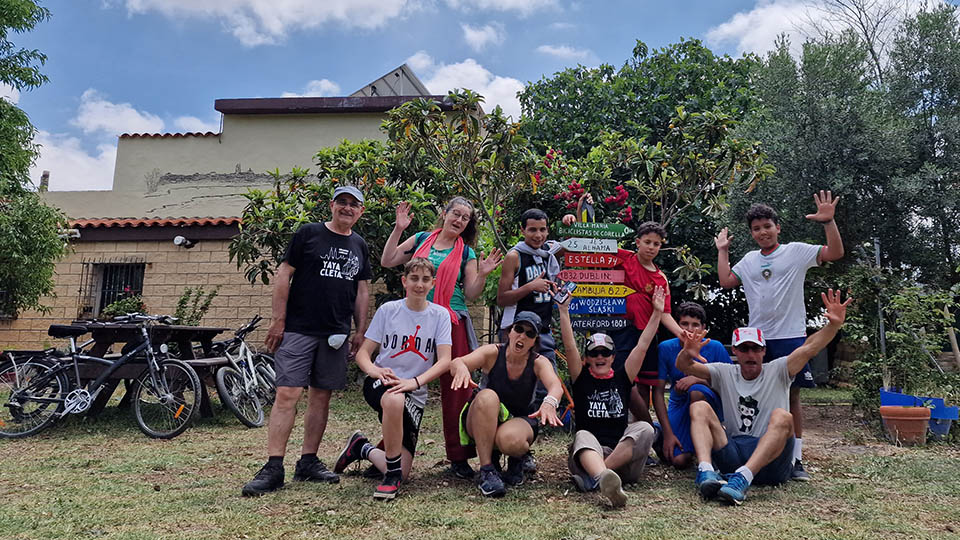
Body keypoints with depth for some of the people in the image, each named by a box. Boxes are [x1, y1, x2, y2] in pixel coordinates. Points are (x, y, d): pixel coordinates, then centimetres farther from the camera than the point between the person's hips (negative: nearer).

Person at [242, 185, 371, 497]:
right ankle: (273, 468, -6)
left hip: (335, 334, 5)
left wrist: (361, 331, 10)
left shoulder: (359, 246, 15)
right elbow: (284, 275, -1)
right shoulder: (309, 234, 1)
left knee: (321, 397, 8)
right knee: (287, 394, -10)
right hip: (298, 329, -4)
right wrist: (278, 320, -8)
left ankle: (308, 462, 17)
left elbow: (362, 290, 17)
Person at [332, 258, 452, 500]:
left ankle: (363, 448, 25)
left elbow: (444, 361, -12)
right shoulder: (388, 310, -2)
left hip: (415, 394, 2)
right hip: (380, 384, -2)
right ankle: (392, 475, -20)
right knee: (395, 399, -41)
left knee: (401, 472, -6)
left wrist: (415, 381, -29)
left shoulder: (439, 315, -1)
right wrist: (375, 370, -25)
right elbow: (362, 353, -2)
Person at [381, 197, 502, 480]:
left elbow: (471, 294, 5)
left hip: (451, 322, -1)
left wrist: (482, 274, -11)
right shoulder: (421, 239, 13)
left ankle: (458, 456, 7)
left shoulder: (466, 253, 10)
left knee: (455, 388, -2)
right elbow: (387, 261, 9)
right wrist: (398, 229, 3)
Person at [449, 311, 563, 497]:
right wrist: (461, 368, -55)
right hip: (482, 425, 0)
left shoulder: (539, 362, -8)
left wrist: (549, 403, -54)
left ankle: (516, 460, 3)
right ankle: (487, 469, -24)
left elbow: (555, 385, -29)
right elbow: (456, 363, -28)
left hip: (519, 421, 0)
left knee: (510, 440, -37)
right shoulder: (493, 353, -12)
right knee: (487, 396, -34)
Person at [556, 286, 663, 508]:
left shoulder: (622, 378, 14)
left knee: (645, 429, -25)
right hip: (587, 452, -2)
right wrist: (564, 309, -11)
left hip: (624, 458, 2)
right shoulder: (582, 379, 9)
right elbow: (570, 347, -3)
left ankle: (593, 476, -36)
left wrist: (657, 312, 3)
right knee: (583, 436, -33)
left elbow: (642, 346, 8)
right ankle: (604, 479, -67)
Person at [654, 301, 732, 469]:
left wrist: (698, 379, -28)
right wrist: (668, 433, -17)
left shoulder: (715, 348, -10)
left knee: (696, 390, -35)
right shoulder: (665, 348, -10)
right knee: (679, 460, -21)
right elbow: (658, 392, -11)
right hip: (679, 405, 1)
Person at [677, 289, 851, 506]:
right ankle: (706, 471, -39)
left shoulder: (777, 371, 9)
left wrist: (834, 325, -24)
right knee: (699, 407, -16)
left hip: (771, 464, -2)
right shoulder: (725, 374, 12)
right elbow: (684, 366, -2)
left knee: (782, 416, -29)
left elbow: (809, 348, -7)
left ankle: (743, 478, -46)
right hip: (732, 454, 2)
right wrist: (687, 354, -26)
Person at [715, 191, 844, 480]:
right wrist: (722, 250, 16)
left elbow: (835, 253, -7)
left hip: (790, 337, -4)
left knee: (792, 396, 0)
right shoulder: (749, 260, 15)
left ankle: (796, 459, 8)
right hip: (757, 338, 4)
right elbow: (726, 281, 11)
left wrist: (828, 221, -18)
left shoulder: (796, 251, 1)